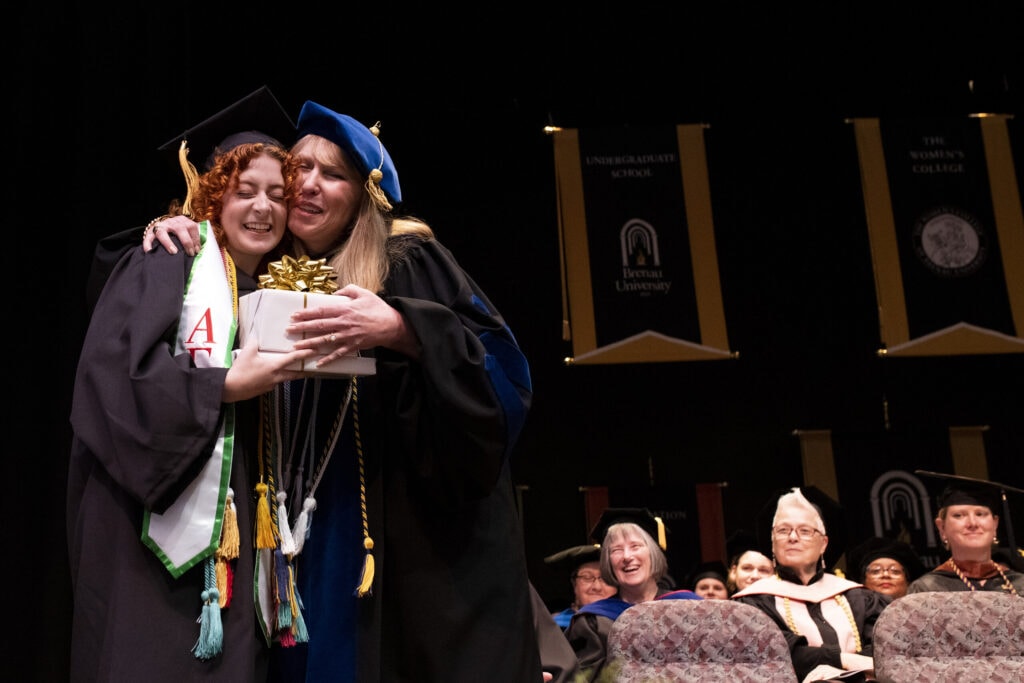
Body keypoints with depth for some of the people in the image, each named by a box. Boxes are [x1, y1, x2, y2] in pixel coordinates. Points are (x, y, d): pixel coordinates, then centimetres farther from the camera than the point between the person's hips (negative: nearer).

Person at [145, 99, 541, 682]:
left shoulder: (407, 260, -2)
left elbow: (500, 367, -11)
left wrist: (400, 329, -26)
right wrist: (172, 231, 4)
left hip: (416, 535, -4)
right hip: (310, 539, 4)